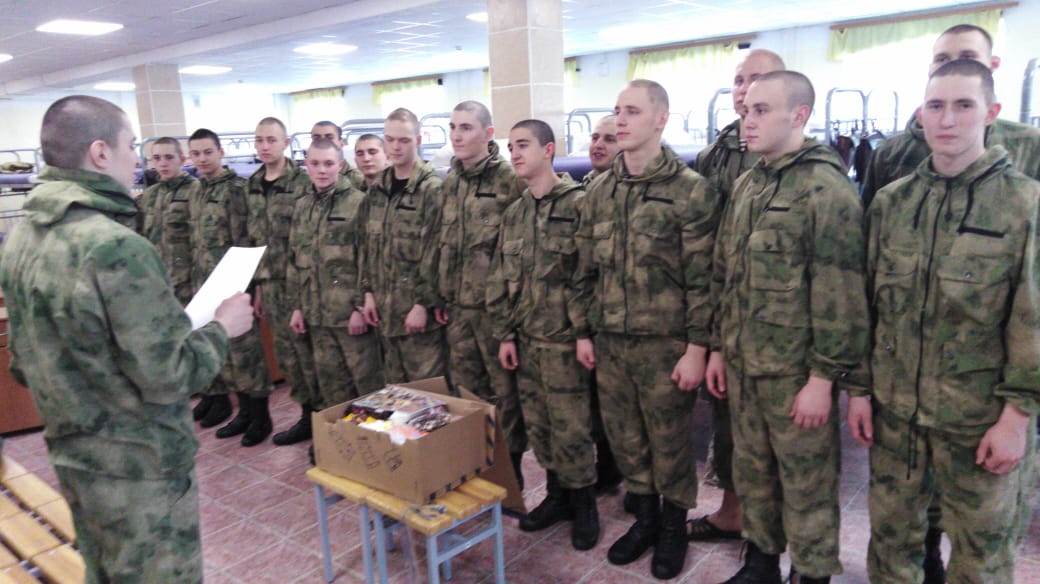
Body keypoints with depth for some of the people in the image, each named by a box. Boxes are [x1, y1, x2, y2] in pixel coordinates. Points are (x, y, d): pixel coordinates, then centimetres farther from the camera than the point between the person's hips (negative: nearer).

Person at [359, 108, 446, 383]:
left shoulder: (432, 189, -10)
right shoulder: (377, 189, 11)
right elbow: (368, 247, 14)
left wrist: (424, 304, -16)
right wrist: (369, 291, 7)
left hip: (417, 309, -6)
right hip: (385, 309, 6)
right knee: (394, 388, 16)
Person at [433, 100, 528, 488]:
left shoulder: (511, 180, -9)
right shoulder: (448, 185, 12)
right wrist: (438, 296, 13)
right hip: (457, 308, 7)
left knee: (505, 392, 5)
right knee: (465, 391, 16)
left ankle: (509, 469, 22)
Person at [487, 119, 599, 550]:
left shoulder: (578, 204, -9)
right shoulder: (514, 213, 11)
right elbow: (500, 279, 11)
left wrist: (585, 332, -15)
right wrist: (504, 334, 7)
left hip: (563, 338, -6)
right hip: (525, 337, 6)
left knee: (570, 427, 3)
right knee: (537, 425, 14)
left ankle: (583, 503, 23)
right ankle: (557, 495, 32)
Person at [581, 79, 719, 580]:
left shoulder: (691, 190, -9)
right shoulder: (600, 191, 8)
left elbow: (702, 279, -11)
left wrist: (697, 348, -13)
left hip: (664, 343, -5)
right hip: (609, 341, 5)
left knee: (670, 443, 10)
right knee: (624, 439, 16)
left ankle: (674, 526, 32)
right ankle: (644, 517, 37)